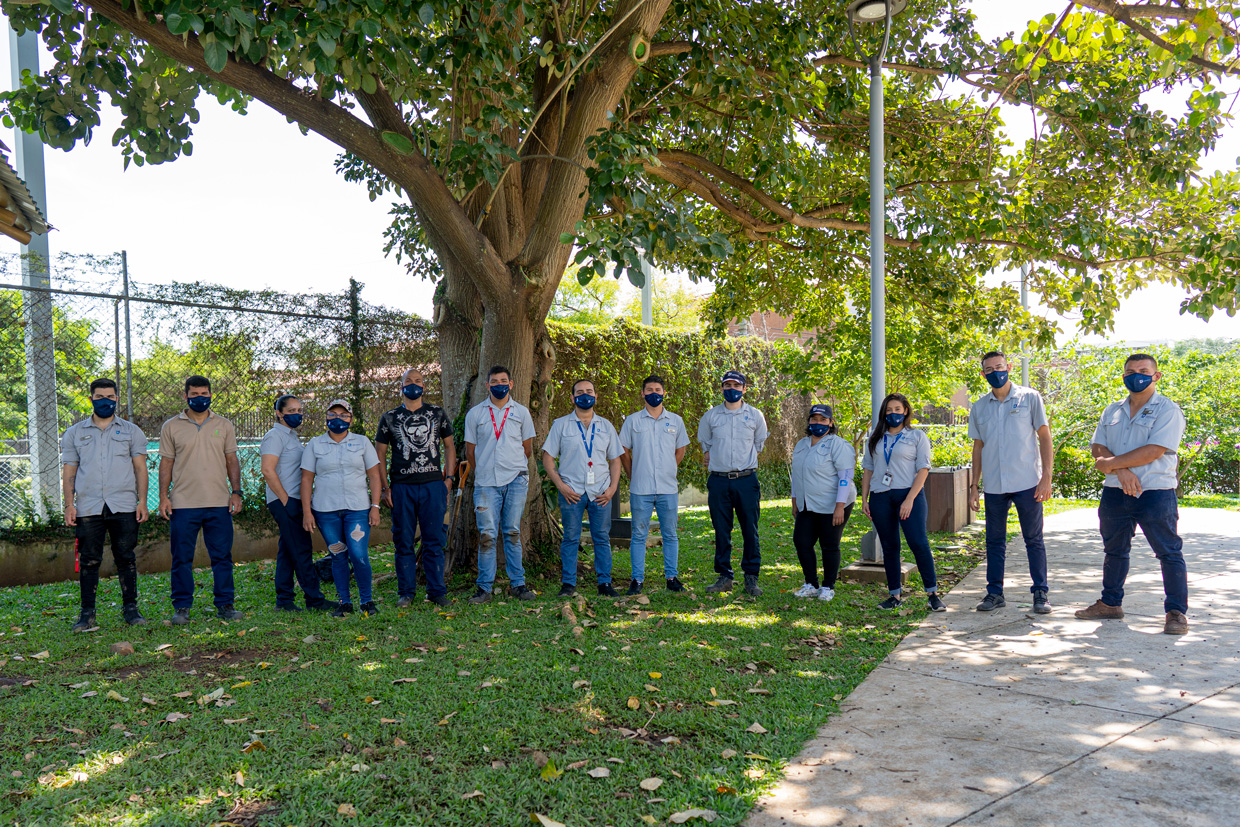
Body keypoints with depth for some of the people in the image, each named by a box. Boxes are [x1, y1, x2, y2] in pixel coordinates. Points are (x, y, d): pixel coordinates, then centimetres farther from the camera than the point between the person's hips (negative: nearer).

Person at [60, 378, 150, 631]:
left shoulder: (131, 431, 11)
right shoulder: (74, 433, 14)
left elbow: (140, 468, 8)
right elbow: (69, 472, 12)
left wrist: (142, 501, -2)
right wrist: (69, 504, 1)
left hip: (124, 506, -1)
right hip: (88, 507, 1)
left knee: (126, 558, 2)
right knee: (89, 560, 2)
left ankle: (130, 608, 11)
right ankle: (87, 613, 11)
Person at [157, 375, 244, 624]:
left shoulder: (224, 426, 10)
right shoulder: (171, 427, 7)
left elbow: (232, 461, 11)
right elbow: (166, 463, 7)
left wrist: (236, 492, 2)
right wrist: (163, 496, -2)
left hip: (219, 503, 1)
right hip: (184, 503, -1)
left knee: (222, 556, 4)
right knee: (182, 558, 4)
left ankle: (225, 605, 12)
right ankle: (181, 607, 14)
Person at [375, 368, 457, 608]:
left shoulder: (437, 413, 9)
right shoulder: (390, 418, 7)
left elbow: (449, 446, 13)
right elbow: (380, 454, 8)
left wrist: (449, 478, 3)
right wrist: (384, 487, -1)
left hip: (433, 485, 0)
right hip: (401, 487, 0)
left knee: (434, 541, 2)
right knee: (404, 542, 5)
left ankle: (437, 591, 10)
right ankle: (406, 592, 15)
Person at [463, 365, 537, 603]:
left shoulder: (521, 412, 9)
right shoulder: (475, 414, 7)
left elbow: (527, 448, 15)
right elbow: (470, 451, 12)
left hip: (516, 479, 1)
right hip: (486, 482, 0)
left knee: (512, 532, 4)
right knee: (487, 535, -3)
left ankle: (517, 584, 11)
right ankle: (484, 588, 4)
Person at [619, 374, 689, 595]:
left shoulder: (675, 421, 9)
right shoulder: (632, 421, 4)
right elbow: (624, 452, 9)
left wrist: (669, 472, 12)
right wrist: (634, 477, 6)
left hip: (668, 488, 1)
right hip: (640, 489, -1)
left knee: (670, 535, 7)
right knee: (638, 535, 2)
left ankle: (672, 577, 16)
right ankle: (637, 579, 8)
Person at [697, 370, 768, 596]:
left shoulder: (755, 415, 6)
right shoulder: (711, 416, 7)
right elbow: (705, 444, 19)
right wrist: (716, 464, 11)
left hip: (747, 480, -1)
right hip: (719, 481, 1)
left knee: (750, 530, 0)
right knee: (721, 531, 4)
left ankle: (751, 578, 8)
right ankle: (724, 577, 13)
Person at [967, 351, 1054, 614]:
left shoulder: (1030, 398, 1)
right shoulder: (979, 407, 10)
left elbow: (1044, 437, 0)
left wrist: (1046, 476, -8)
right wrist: (973, 485, 9)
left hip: (1027, 483, -3)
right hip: (993, 485, 3)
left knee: (1034, 540, 4)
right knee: (995, 541, 8)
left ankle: (1041, 593, 13)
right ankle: (995, 593, 16)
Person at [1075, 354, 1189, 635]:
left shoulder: (1168, 410, -5)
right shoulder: (1112, 412, 14)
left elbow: (1153, 451, -16)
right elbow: (1097, 447, 5)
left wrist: (1111, 463, -12)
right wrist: (1121, 471, -13)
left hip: (1155, 493, -6)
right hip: (1115, 492, 6)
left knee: (1169, 552, -2)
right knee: (1114, 550, 15)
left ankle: (1176, 612, 6)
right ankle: (1110, 603, 27)